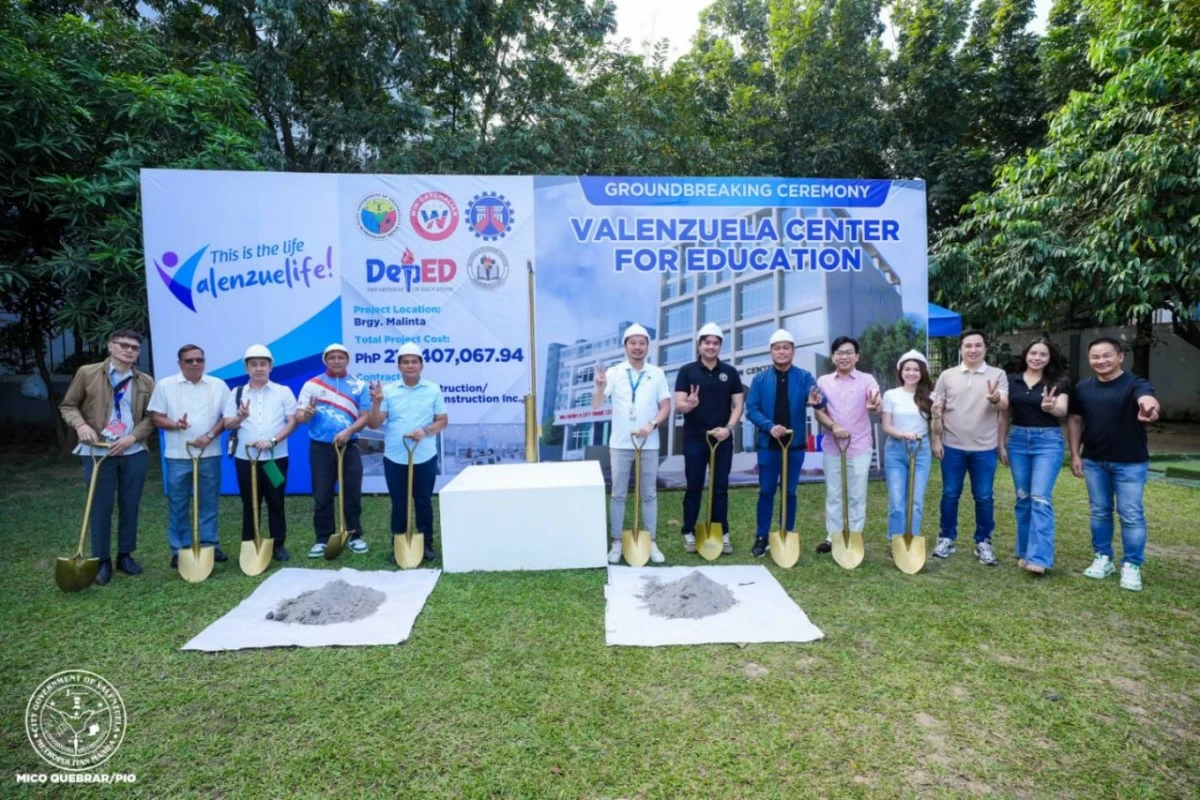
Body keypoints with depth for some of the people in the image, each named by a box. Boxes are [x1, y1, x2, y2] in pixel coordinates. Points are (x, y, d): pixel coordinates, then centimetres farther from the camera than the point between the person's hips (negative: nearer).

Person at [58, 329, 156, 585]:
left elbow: (151, 417, 7)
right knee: (101, 508, 3)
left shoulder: (146, 382, 7)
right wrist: (80, 425, -14)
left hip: (134, 452, 2)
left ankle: (125, 556, 23)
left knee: (130, 506, 9)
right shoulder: (87, 373, 1)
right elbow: (68, 405, 5)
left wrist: (132, 438, -8)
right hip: (98, 452, -2)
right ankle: (102, 561, 15)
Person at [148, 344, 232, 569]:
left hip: (209, 454, 1)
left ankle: (209, 545, 18)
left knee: (209, 502, 8)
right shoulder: (165, 385, 1)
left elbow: (228, 416, 2)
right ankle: (179, 550, 13)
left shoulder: (218, 385, 3)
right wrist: (175, 425, -19)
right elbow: (157, 417, 1)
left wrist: (210, 435, -11)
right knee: (177, 504, 4)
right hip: (178, 456, -1)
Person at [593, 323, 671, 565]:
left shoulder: (657, 373, 2)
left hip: (649, 444, 1)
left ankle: (652, 542, 18)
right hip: (620, 443, -1)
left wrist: (652, 425, -16)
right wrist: (600, 387, -30)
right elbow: (596, 405, -9)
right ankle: (617, 543, 15)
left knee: (649, 494, 9)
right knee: (618, 494, 6)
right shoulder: (614, 372, -2)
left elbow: (666, 406, 2)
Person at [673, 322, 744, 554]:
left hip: (722, 439, 2)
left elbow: (738, 405, 5)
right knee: (694, 487, 6)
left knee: (721, 488, 8)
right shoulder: (687, 371, 0)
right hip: (695, 439, -2)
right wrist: (690, 404, -30)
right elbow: (678, 405, -7)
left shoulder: (730, 372, 6)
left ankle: (722, 533, 16)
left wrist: (729, 427, -11)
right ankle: (689, 533, 15)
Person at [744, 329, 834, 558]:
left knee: (790, 492, 9)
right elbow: (751, 409, -6)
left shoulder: (805, 377, 0)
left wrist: (817, 401, -40)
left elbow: (818, 399, -15)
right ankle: (762, 538, 13)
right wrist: (769, 426, -22)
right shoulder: (760, 379, 0)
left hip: (795, 444, 0)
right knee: (766, 491, 4)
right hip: (768, 445, 0)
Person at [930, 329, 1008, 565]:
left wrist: (995, 399, -36)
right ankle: (946, 538, 21)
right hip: (952, 446, 1)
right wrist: (935, 439, 0)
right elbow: (937, 410, 6)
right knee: (950, 494, 8)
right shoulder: (947, 376, 3)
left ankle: (983, 543, 19)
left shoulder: (997, 374, 1)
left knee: (984, 497, 7)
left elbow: (1004, 406, -12)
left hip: (985, 448, 0)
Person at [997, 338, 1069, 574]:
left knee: (1040, 498, -11)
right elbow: (1004, 415, 9)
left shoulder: (1058, 382, -1)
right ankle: (1024, 552, 19)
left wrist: (1050, 407, -37)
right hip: (1018, 440, 3)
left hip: (1048, 441, -3)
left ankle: (1039, 557, -10)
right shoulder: (1012, 380, 5)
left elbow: (1062, 411, -15)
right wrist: (1001, 444, 6)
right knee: (1023, 498, 9)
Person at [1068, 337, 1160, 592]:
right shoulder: (1083, 388, 2)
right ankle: (1103, 559, 25)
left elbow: (1147, 400, -35)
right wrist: (1075, 454, 3)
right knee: (1099, 512, 13)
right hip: (1094, 461, 4)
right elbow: (1075, 421, 8)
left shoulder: (1135, 384, -11)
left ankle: (1131, 566, 14)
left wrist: (1150, 408, -59)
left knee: (1131, 515, 2)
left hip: (1130, 462, -4)